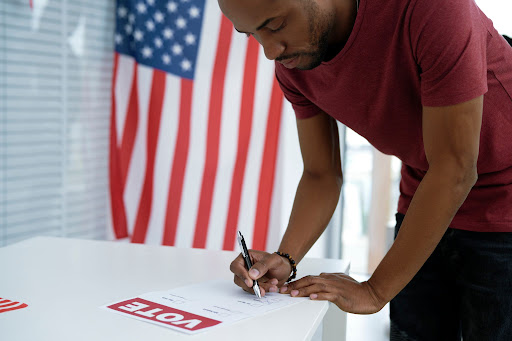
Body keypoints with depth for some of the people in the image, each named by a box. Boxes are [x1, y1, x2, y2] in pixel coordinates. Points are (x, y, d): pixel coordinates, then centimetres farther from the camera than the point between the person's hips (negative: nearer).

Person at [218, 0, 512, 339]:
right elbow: (321, 175, -2)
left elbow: (455, 170, -29)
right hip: (423, 204, 5)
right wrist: (284, 259, -20)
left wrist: (375, 291, -25)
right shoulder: (291, 64, -11)